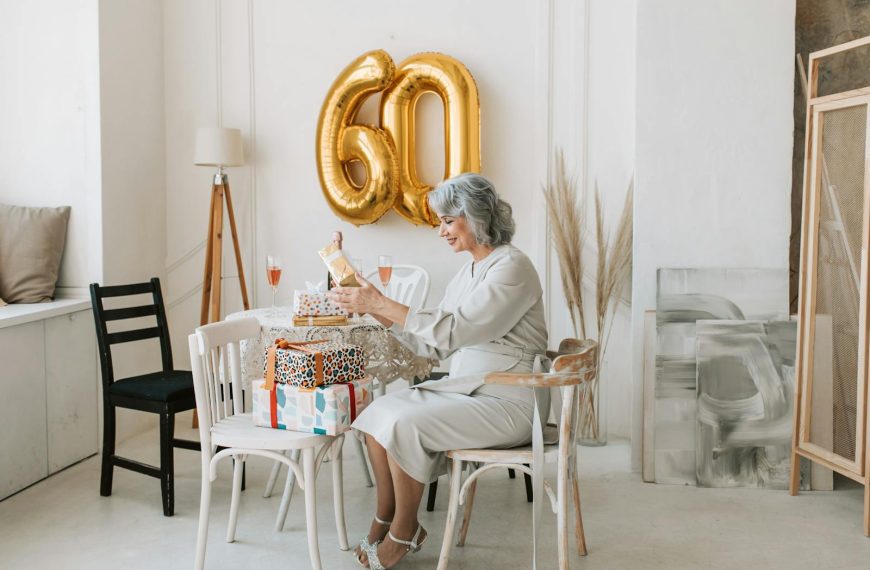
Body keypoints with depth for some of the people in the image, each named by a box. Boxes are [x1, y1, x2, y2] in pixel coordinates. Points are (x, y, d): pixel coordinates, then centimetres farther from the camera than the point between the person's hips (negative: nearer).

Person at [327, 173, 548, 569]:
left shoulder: (511, 268, -14)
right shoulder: (469, 271, 13)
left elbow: (453, 330, -23)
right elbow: (435, 345, 11)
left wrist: (381, 304, -20)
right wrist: (376, 310, 3)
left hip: (503, 402, -9)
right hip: (461, 388, 9)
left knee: (405, 424, -23)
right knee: (378, 413, -7)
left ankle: (403, 533, -4)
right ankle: (384, 521, 4)